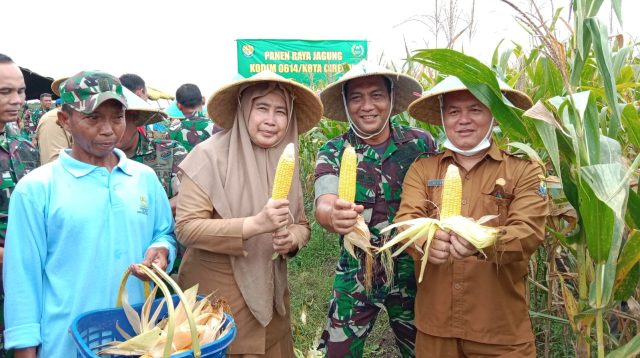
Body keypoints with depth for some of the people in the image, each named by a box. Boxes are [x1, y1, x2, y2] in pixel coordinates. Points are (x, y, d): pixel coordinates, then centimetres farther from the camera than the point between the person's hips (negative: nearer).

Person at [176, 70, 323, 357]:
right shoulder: (211, 155, -14)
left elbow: (302, 224, 10)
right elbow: (185, 227, -18)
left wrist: (291, 239, -14)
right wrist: (255, 224, -28)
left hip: (269, 293, 5)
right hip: (216, 296, -5)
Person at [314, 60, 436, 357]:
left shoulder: (420, 143, -5)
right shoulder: (333, 152, -7)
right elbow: (324, 205, -23)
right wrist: (335, 216, -45)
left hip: (412, 271, 1)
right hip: (355, 274, 0)